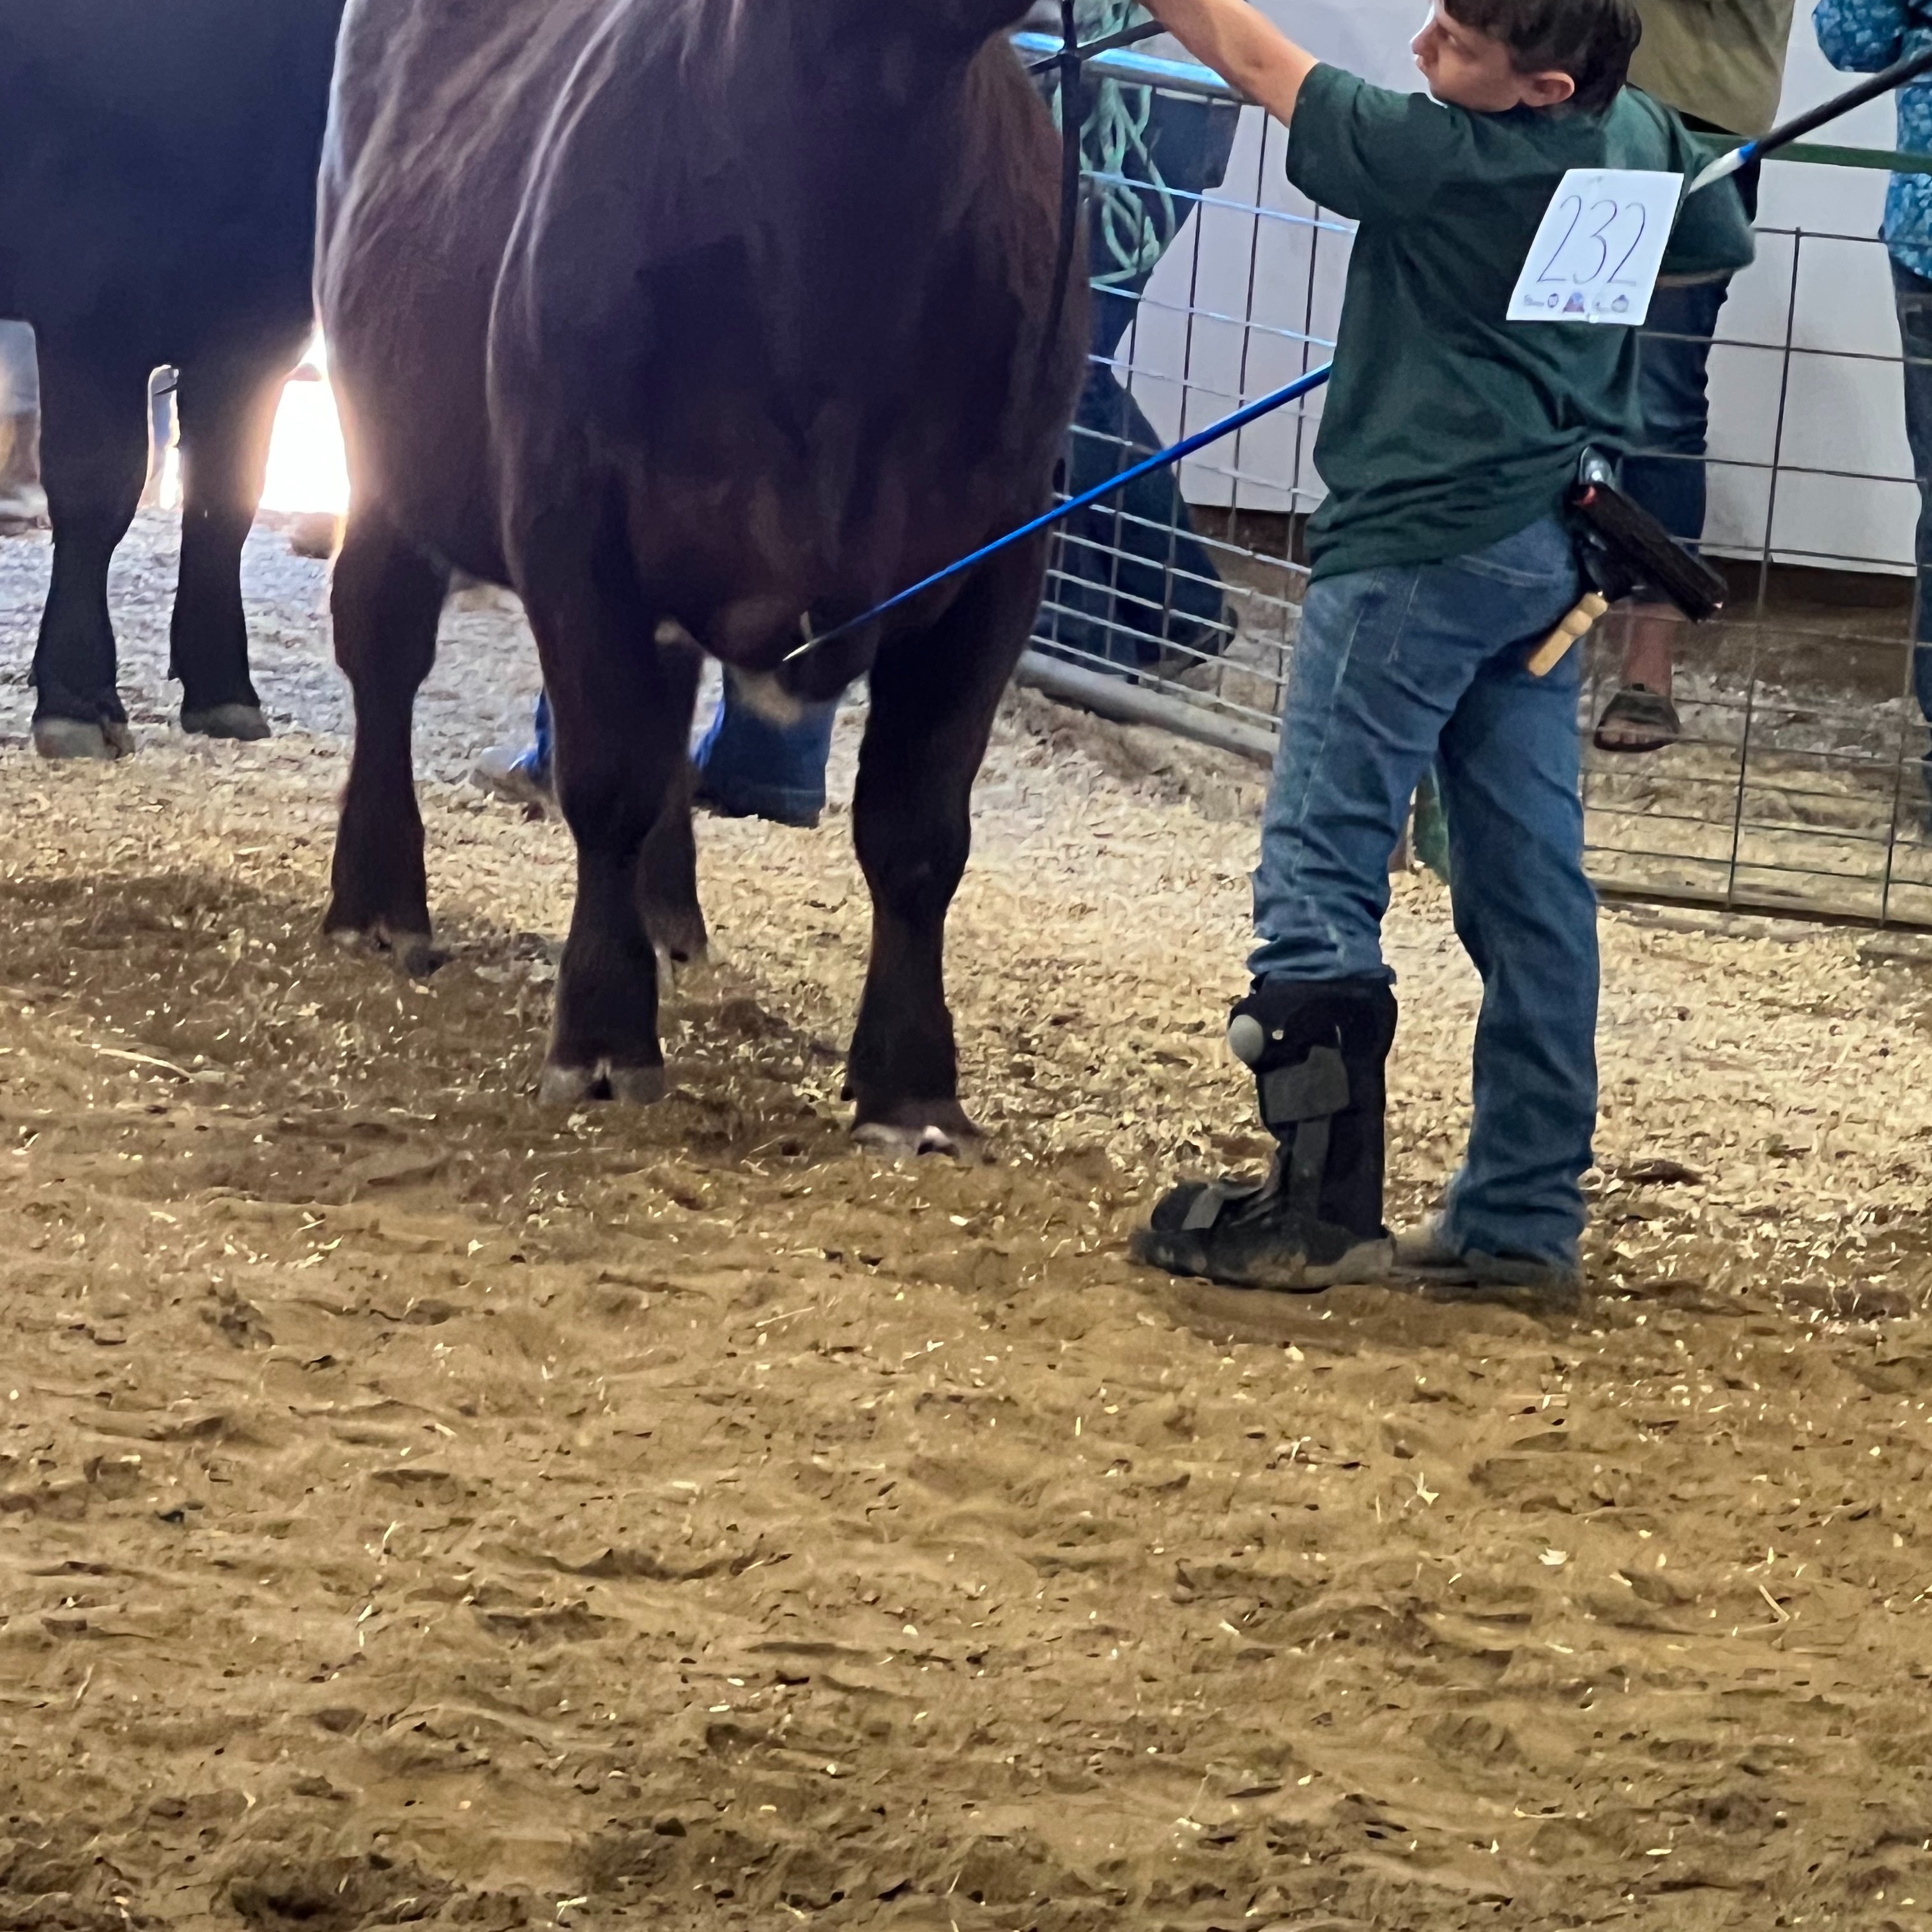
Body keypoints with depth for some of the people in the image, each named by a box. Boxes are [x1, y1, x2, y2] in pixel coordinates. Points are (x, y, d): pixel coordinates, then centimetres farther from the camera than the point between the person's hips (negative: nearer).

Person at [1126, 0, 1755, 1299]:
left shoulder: (1440, 159, -19)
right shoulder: (1641, 135, 2)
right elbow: (1724, 243, 22)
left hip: (1420, 544, -8)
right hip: (1552, 551, 8)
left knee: (1321, 876, -2)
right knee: (1530, 887, 8)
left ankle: (1322, 1206, -2)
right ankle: (1524, 1218, 11)